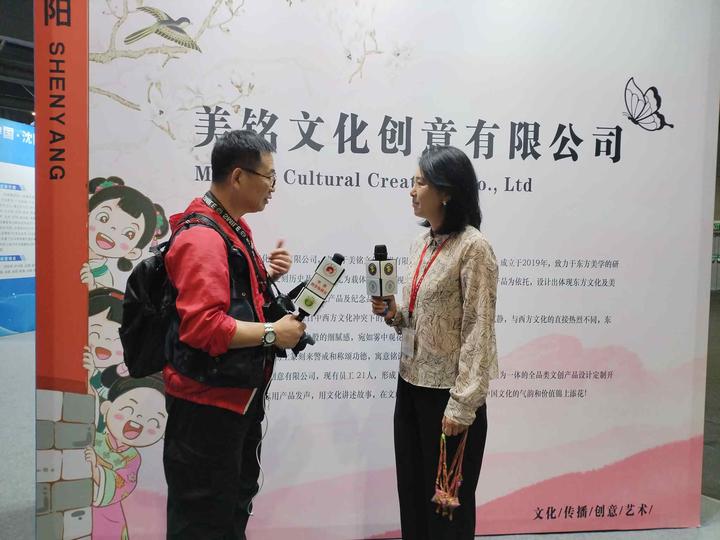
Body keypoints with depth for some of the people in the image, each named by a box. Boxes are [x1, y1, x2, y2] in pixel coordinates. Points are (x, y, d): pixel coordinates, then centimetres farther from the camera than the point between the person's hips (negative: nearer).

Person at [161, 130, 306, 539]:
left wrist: (266, 273, 2)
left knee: (237, 505, 25)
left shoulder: (234, 226, 9)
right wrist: (272, 334, -24)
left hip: (240, 393, 10)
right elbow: (202, 326, -32)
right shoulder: (202, 237, -23)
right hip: (208, 401, -10)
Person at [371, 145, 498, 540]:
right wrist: (394, 313, -3)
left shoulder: (472, 247, -15)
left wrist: (462, 405, -18)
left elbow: (478, 332, -17)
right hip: (411, 384, 7)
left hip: (447, 391, -7)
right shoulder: (420, 244, 8)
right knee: (412, 495, 18)